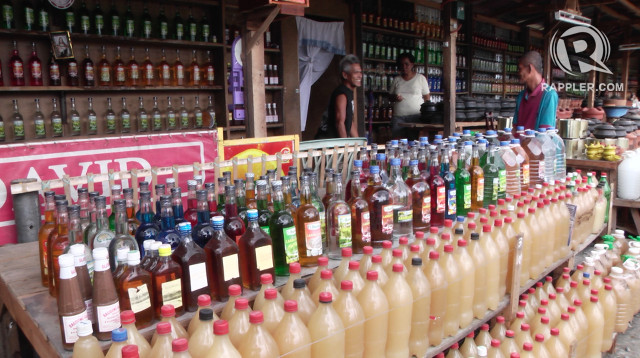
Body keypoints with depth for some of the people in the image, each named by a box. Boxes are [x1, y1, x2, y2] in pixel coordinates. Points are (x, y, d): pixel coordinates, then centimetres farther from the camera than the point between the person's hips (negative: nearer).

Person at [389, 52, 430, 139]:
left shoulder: (420, 78, 8)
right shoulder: (396, 80, 15)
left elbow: (426, 98, 7)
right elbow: (390, 97, 21)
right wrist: (395, 98, -3)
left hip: (416, 115, -2)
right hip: (398, 116, 2)